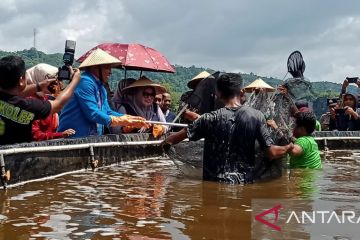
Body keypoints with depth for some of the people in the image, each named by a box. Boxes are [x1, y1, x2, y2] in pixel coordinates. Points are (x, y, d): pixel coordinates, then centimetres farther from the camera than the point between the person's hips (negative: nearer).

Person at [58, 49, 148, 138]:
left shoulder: (101, 88, 16)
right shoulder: (85, 82, -14)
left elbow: (107, 112, 14)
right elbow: (92, 113, -20)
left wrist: (131, 119, 1)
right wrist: (120, 122, -15)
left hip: (92, 138, 9)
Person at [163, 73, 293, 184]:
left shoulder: (211, 119, -9)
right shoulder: (256, 116, -4)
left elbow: (178, 136, -3)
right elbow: (272, 153, -3)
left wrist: (165, 143, 18)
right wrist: (289, 147, 18)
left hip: (215, 183, -2)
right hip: (245, 182, 2)